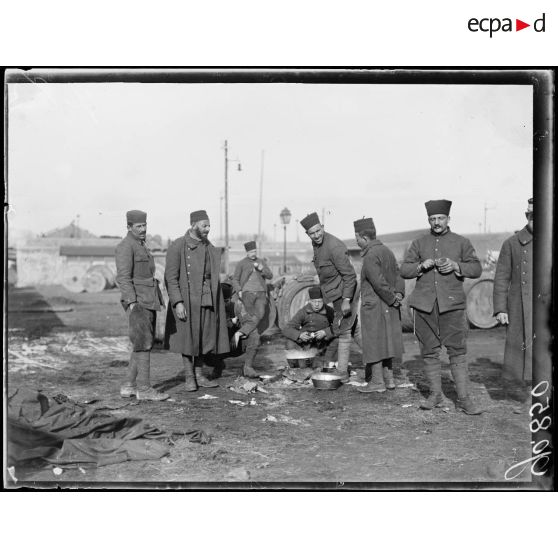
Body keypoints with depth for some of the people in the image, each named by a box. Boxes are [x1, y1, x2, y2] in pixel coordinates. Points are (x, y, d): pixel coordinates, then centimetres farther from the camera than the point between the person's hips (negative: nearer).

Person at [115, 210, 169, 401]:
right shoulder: (125, 246, -10)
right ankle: (144, 389, -3)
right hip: (137, 302, -10)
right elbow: (123, 277, -18)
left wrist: (156, 300, 22)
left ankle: (129, 386, 16)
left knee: (143, 344, 11)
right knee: (143, 344, -8)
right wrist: (132, 302, -25)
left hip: (149, 302, 10)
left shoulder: (141, 246, 19)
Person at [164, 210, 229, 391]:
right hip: (186, 300, -5)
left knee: (204, 337, 9)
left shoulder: (209, 247, 10)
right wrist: (177, 302, -19)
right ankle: (189, 378, 13)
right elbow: (171, 277, -11)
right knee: (188, 338, 2)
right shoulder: (177, 247, -8)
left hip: (207, 299, 6)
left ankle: (199, 375, 20)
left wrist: (217, 300, 13)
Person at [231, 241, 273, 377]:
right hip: (248, 293, -3)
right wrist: (239, 291, -9)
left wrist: (261, 269, -7)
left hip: (261, 294, 3)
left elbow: (270, 276, 10)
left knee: (260, 314, -31)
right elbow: (235, 280, 9)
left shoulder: (261, 262, 19)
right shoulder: (241, 264, 9)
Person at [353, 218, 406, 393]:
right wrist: (399, 293, -6)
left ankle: (377, 382, 6)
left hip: (373, 306, -9)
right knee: (386, 341, 15)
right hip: (388, 307, 9)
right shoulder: (387, 251, 11)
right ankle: (388, 378, 22)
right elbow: (398, 274, 6)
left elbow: (379, 282, -24)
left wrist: (392, 298, -13)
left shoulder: (370, 256, -17)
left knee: (374, 344, 0)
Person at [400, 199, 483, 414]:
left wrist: (456, 266, -11)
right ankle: (435, 394, 18)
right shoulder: (419, 243, 13)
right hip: (424, 305, 2)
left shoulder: (461, 242, 10)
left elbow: (476, 268, 6)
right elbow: (404, 270, 9)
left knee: (458, 351, -5)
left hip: (452, 304, -2)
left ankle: (464, 398, 1)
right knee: (429, 352, 6)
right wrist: (421, 266, -10)